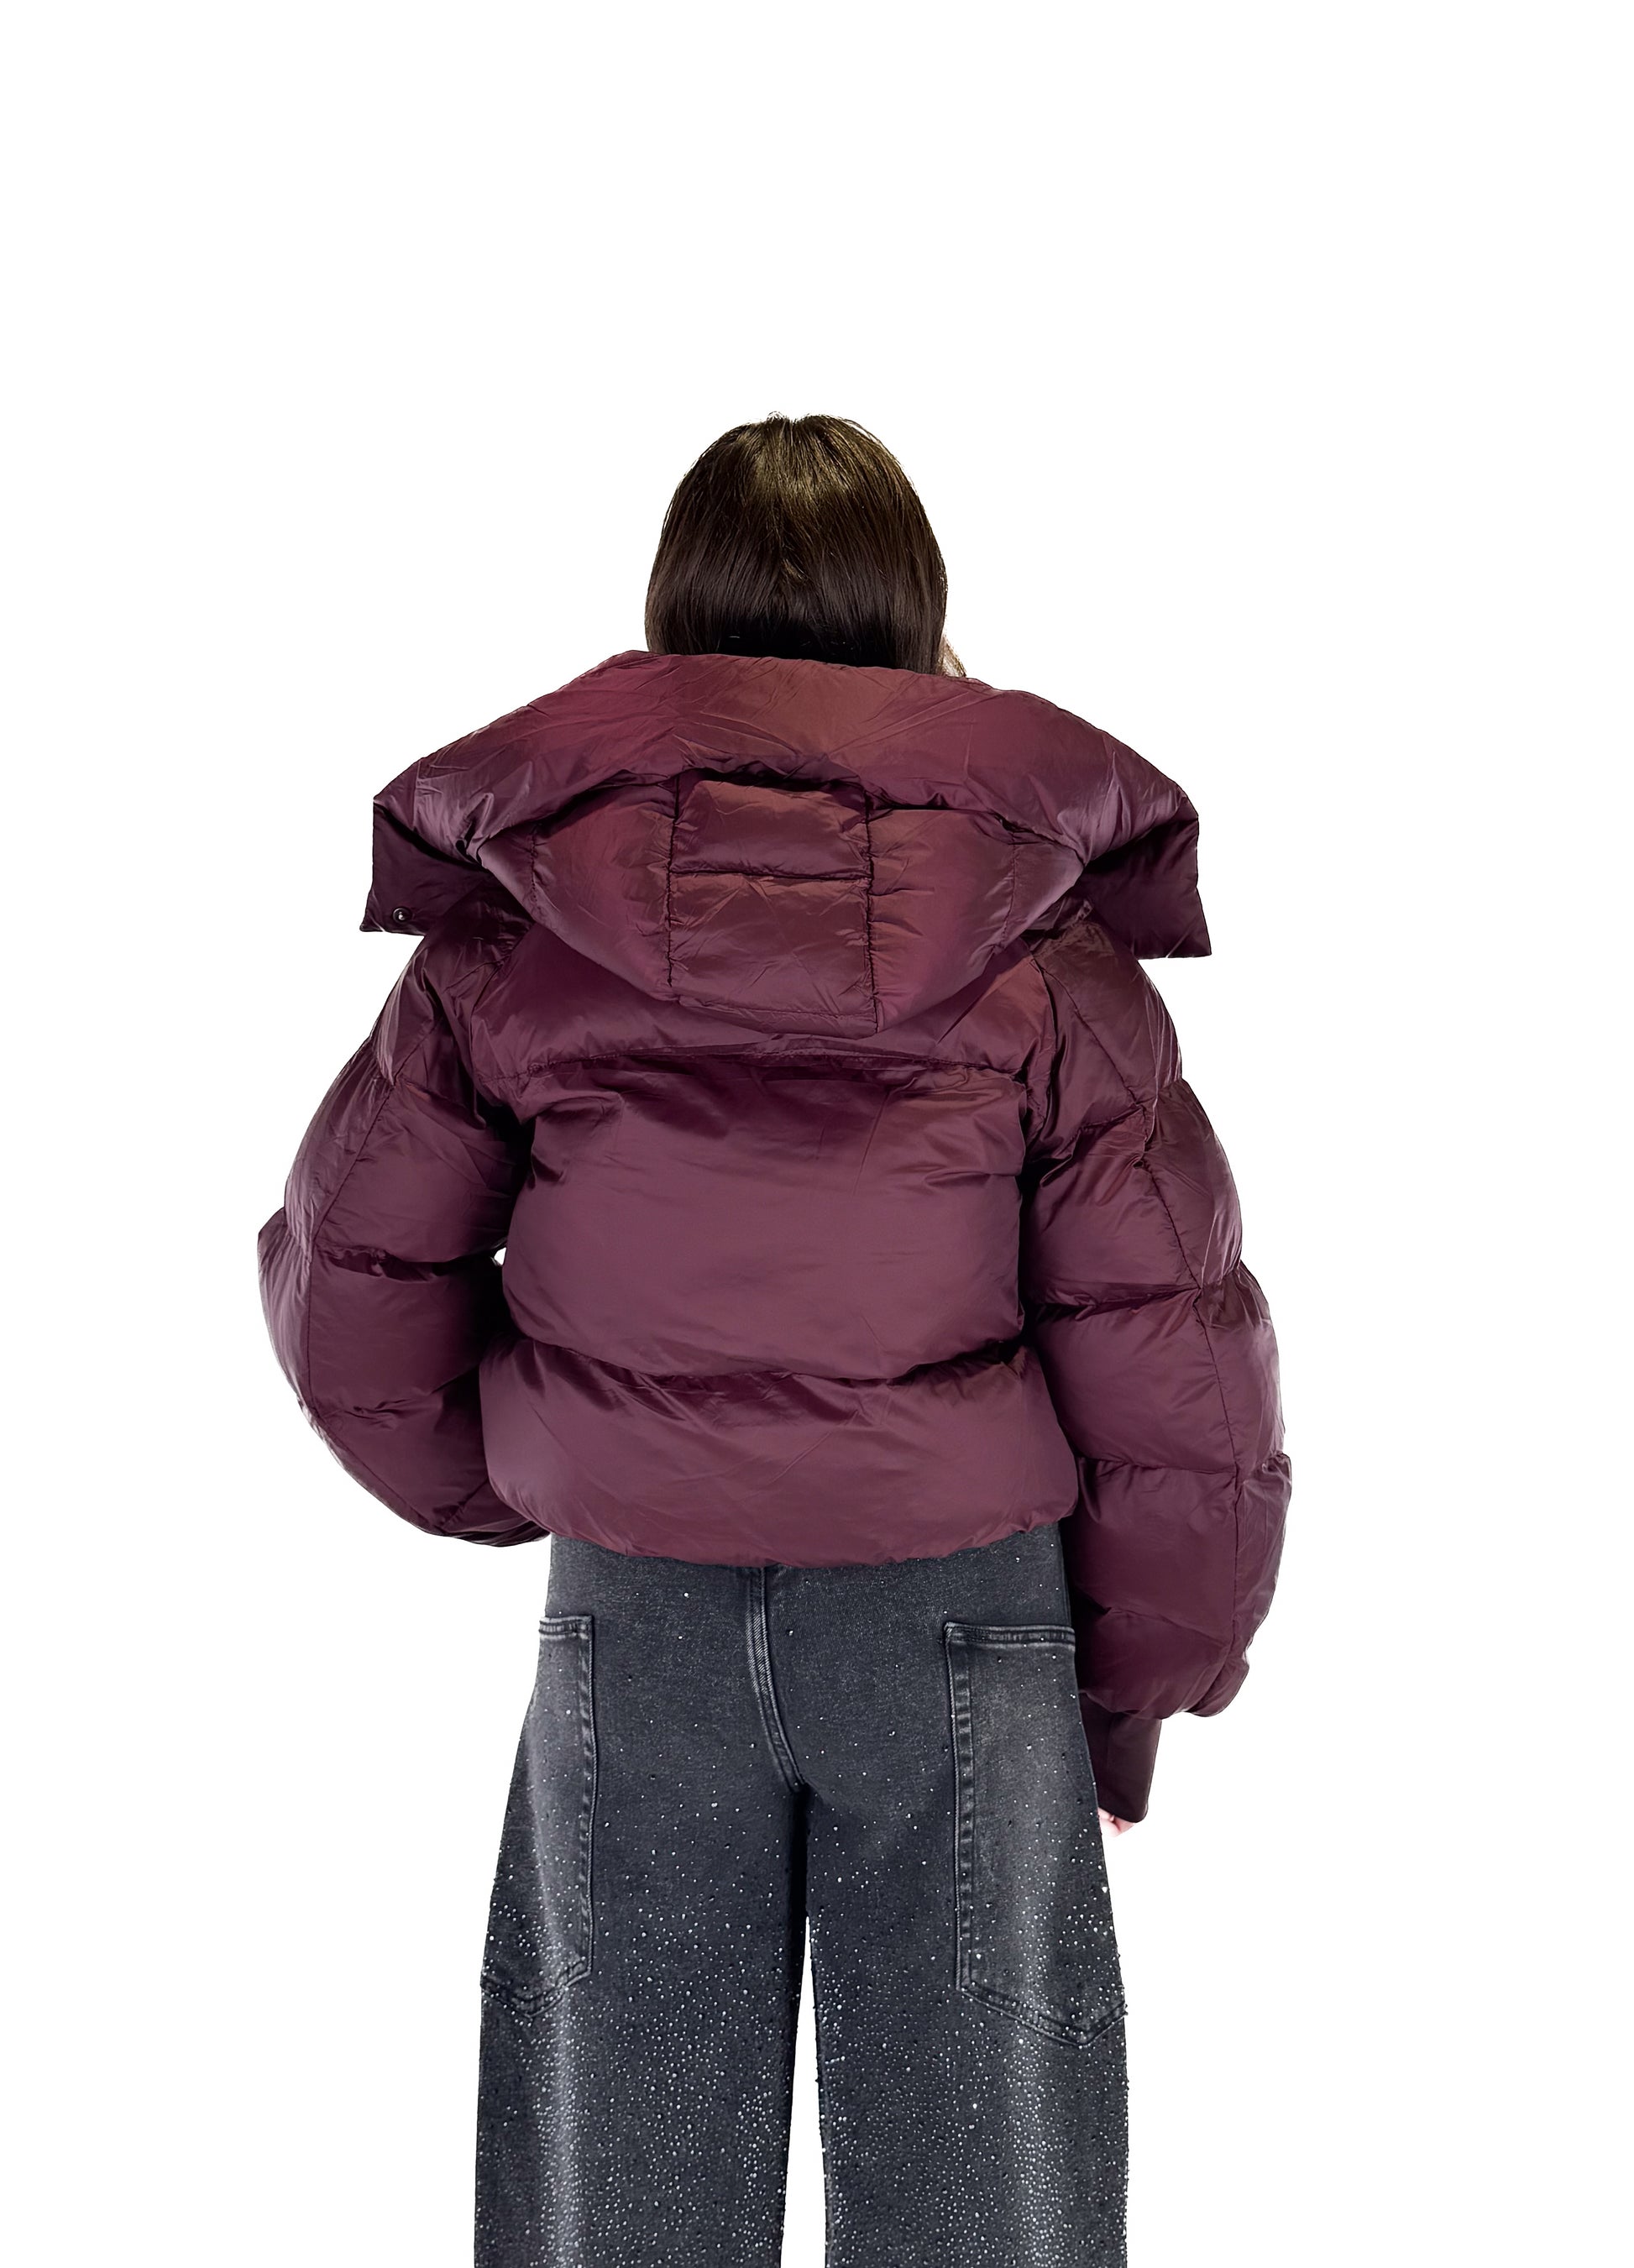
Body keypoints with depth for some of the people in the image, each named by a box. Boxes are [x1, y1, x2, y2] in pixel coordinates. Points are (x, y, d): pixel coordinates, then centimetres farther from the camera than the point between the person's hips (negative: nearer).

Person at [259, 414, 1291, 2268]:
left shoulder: (509, 929, -5)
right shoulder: (1049, 945, -8)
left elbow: (348, 1293, 0)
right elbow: (1171, 1358, -6)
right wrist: (1141, 1693, 7)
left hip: (633, 1615, 1)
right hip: (966, 1617, 0)